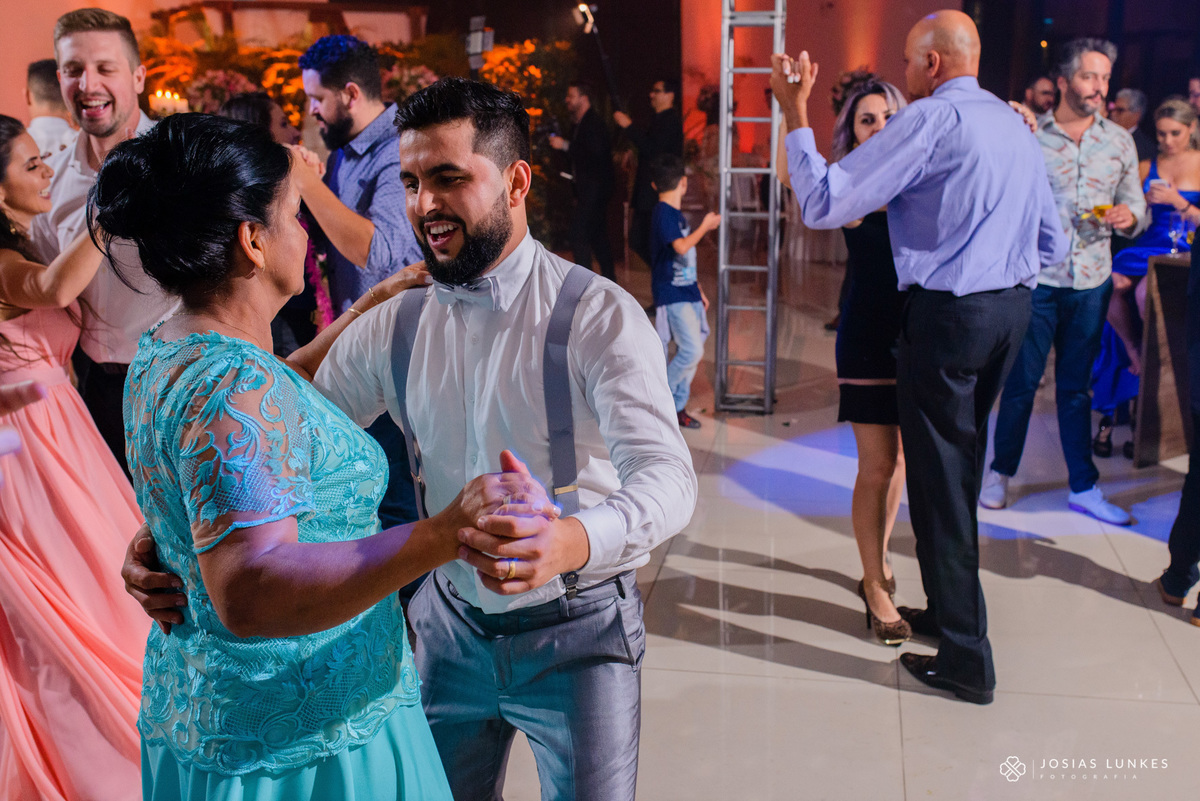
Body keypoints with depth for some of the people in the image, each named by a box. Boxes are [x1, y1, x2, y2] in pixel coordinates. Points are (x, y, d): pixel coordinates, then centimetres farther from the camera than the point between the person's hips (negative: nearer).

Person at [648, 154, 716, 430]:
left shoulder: (676, 214, 15)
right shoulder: (663, 214, -13)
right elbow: (681, 246, -28)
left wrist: (698, 290, 23)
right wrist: (705, 226, -14)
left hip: (686, 293, 9)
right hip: (672, 296, -9)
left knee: (690, 351, 9)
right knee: (692, 351, -13)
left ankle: (677, 407, 17)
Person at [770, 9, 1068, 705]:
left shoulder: (930, 119, -12)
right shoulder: (1016, 126, 13)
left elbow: (825, 205, -16)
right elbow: (1053, 245, 18)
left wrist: (796, 114, -8)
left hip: (948, 314, -8)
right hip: (1013, 308, 8)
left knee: (940, 479, 0)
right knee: (963, 468, 20)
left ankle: (967, 661, 7)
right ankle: (949, 609, 35)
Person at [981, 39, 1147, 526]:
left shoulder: (1119, 141, 9)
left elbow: (1136, 204, 11)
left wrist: (1129, 216, -10)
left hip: (1091, 280, 3)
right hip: (1036, 276, -3)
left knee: (1076, 387, 11)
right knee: (1021, 381, 2)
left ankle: (1083, 487, 17)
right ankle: (1001, 472, 19)